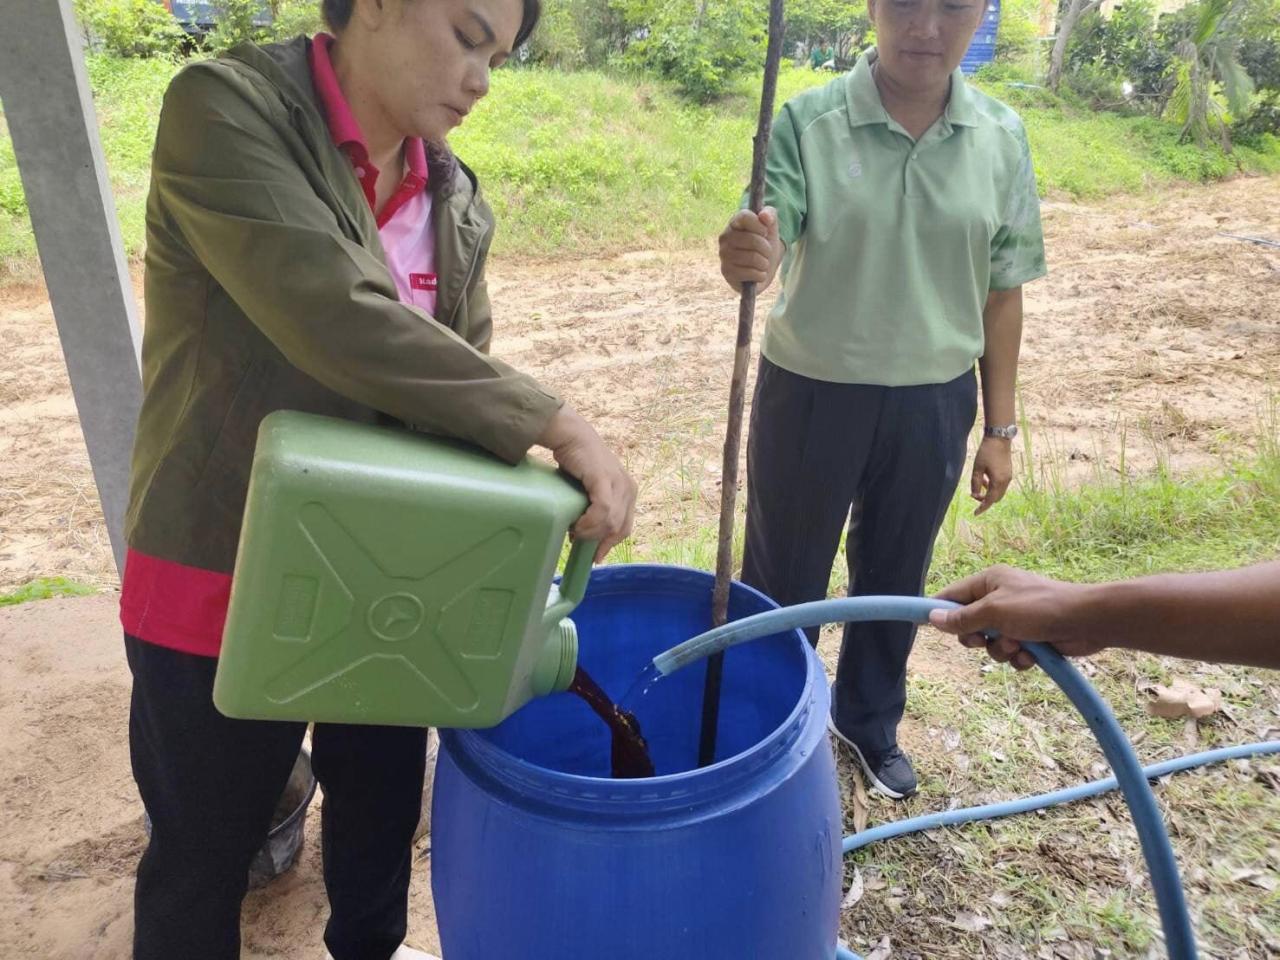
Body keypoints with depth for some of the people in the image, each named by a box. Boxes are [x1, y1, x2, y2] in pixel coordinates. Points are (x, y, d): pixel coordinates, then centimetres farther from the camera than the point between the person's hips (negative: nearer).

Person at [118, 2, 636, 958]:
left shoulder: (456, 199, 2)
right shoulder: (224, 108, -16)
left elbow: (463, 381, 4)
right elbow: (337, 321, -30)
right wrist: (558, 426, -29)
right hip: (224, 582, -5)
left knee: (385, 802, 26)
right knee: (206, 851, 16)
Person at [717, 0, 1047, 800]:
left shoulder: (1003, 137, -2)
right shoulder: (810, 121, -12)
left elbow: (1002, 291, 3)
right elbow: (766, 245, -24)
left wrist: (1000, 426, 5)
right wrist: (748, 260, -49)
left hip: (933, 404, 3)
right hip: (812, 393, -3)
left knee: (895, 578, 20)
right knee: (783, 578, 12)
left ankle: (871, 720, 45)